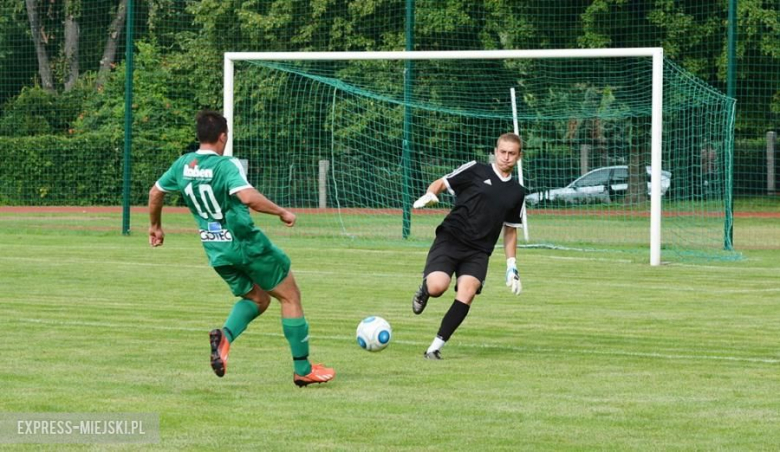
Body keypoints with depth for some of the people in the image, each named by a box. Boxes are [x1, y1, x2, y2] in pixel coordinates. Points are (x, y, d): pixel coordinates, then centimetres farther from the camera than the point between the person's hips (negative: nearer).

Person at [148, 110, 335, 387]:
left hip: (216, 250, 7)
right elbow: (248, 197, -33)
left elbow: (155, 193, 18)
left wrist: (155, 226, 34)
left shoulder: (183, 165, 4)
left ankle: (224, 336, -8)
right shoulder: (226, 165, -18)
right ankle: (303, 370, 11)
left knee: (257, 299, 23)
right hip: (247, 244, -7)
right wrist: (282, 212, -19)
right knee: (290, 297, 9)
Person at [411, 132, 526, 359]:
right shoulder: (475, 171, 3)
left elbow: (510, 230, 23)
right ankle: (424, 290, 16)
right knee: (437, 287, -24)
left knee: (466, 294, -22)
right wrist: (429, 195, -16)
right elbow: (440, 183, 7)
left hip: (478, 252, 3)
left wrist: (511, 266, 17)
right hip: (450, 239, -3)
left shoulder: (517, 193, 14)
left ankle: (435, 347, -13)